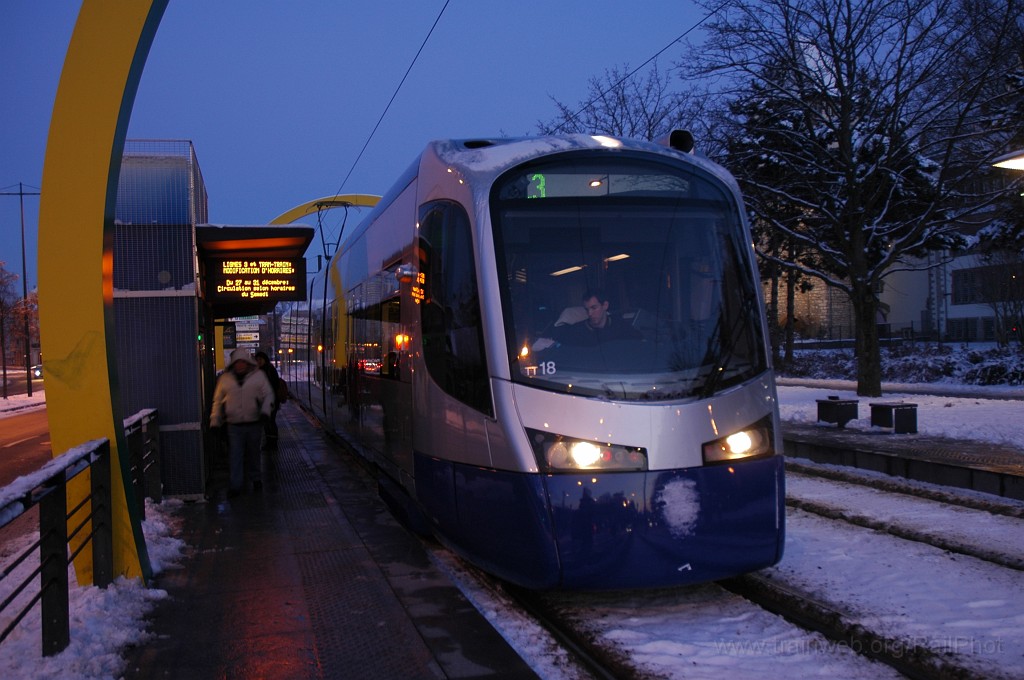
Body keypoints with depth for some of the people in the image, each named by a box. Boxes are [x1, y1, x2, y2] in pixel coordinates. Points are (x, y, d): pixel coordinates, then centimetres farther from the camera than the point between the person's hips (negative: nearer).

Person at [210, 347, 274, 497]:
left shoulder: (258, 376, 2)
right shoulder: (225, 378, 5)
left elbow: (268, 395, 3)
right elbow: (218, 401, 11)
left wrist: (265, 411, -13)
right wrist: (215, 422, 7)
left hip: (254, 424, 0)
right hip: (234, 425, 0)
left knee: (253, 454, 13)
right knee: (235, 456, -6)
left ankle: (255, 479, 32)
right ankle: (235, 486, -4)